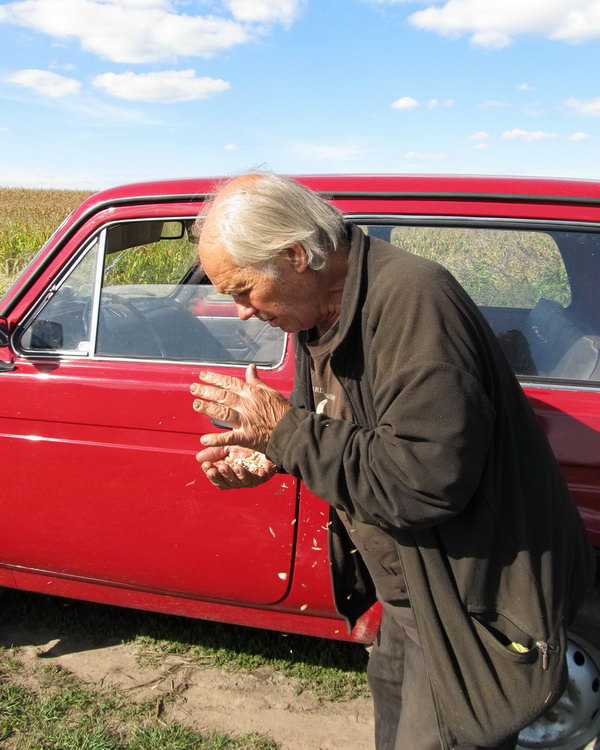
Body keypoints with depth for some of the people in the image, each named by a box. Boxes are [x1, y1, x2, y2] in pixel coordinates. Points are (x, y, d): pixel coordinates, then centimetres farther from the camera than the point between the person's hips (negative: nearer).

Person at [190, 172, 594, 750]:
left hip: (472, 608, -9)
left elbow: (426, 479, -35)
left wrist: (285, 429, -26)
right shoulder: (321, 309, 1)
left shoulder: (412, 297, -29)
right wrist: (270, 456, -4)